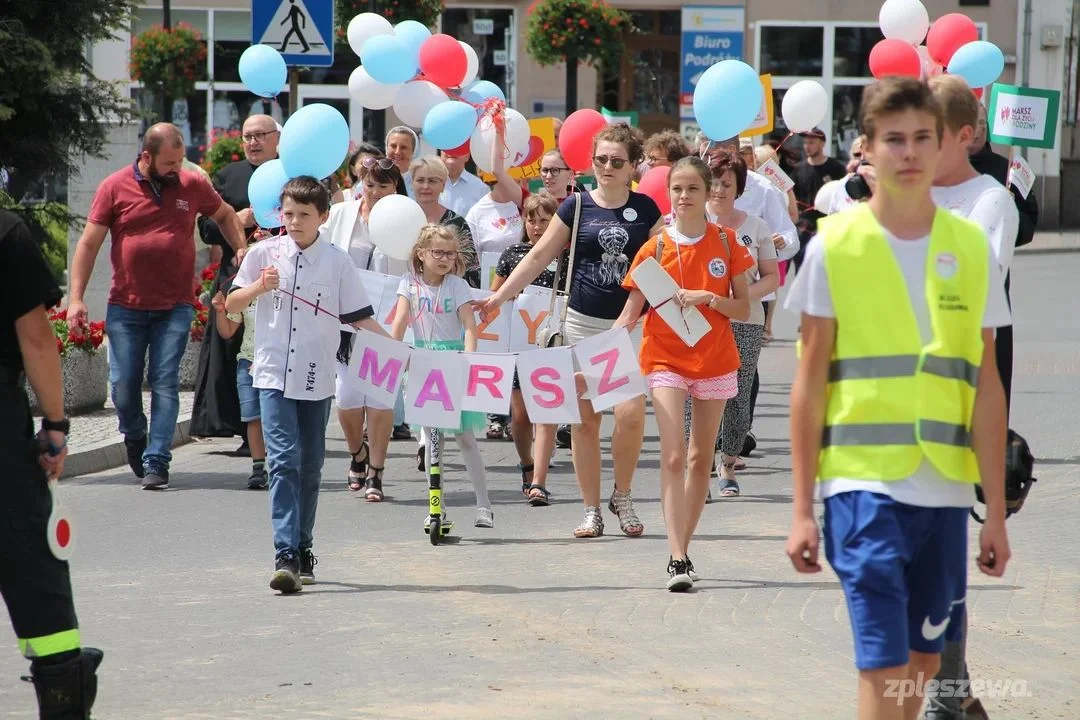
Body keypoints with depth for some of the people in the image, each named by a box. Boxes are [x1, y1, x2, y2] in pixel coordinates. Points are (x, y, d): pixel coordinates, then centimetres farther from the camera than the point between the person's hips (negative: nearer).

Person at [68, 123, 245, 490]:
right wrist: (76, 298, -6)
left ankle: (157, 462, -5)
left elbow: (225, 215, 23)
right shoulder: (115, 188, -2)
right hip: (126, 307, 0)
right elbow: (89, 243, 0)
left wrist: (241, 250, 8)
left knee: (165, 384, -6)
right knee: (123, 384, 2)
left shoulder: (192, 186, 3)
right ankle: (134, 438, 31)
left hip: (175, 307, 0)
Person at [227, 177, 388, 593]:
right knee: (284, 461, -13)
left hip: (317, 378, 2)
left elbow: (359, 317, 6)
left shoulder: (337, 262, 2)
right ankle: (286, 555, -20)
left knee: (310, 467, 11)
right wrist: (260, 287, -11)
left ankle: (302, 550, 24)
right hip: (274, 375, -2)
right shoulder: (264, 254, 3)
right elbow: (231, 305, 7)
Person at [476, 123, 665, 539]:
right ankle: (591, 510, 12)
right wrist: (499, 297, 2)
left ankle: (622, 497, 8)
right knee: (584, 418, 2)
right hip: (583, 324, 1)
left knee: (630, 413, -14)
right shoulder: (577, 206, 3)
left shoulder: (645, 209, 4)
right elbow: (540, 255, 5)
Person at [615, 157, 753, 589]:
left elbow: (744, 309, 2)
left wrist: (707, 298, -16)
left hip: (715, 359, 2)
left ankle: (682, 549, 20)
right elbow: (630, 313, -1)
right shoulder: (655, 248, -2)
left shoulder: (725, 242, 1)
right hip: (666, 359, -2)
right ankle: (677, 559, -21)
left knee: (700, 458, 8)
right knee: (673, 456, -15)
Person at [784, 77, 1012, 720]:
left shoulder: (972, 249, 6)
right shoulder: (834, 245, -1)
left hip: (946, 490, 3)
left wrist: (997, 511, 6)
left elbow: (986, 385, 9)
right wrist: (802, 508, -2)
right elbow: (810, 380, 2)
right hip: (864, 483, -3)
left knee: (924, 661, 11)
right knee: (884, 666, -9)